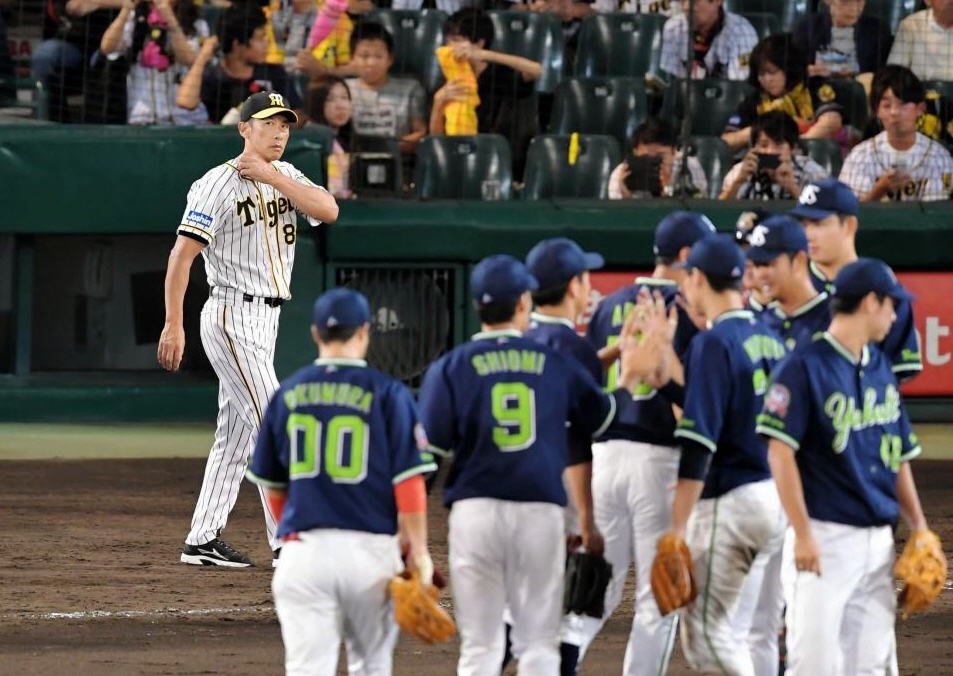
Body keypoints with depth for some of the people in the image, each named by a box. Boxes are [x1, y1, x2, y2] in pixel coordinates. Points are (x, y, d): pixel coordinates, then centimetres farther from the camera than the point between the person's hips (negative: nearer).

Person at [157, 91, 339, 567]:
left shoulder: (285, 175, 11)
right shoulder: (219, 184, -12)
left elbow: (328, 211, -6)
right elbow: (182, 254, -16)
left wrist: (272, 177, -13)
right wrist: (173, 325, -21)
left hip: (264, 319, 8)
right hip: (233, 317, -8)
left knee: (235, 434, 10)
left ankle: (203, 540, 15)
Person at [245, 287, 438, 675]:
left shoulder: (287, 395, 8)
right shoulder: (387, 394, -2)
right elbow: (408, 480, -7)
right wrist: (418, 552, -3)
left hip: (304, 551, 1)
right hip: (369, 548, -1)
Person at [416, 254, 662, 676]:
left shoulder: (452, 367, 0)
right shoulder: (556, 363, 6)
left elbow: (432, 443, -8)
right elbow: (599, 420, 18)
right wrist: (629, 379, 35)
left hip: (475, 510, -1)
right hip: (541, 511, 1)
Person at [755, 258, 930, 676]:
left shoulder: (880, 368, 13)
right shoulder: (806, 367, -9)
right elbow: (781, 452, -12)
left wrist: (919, 528, 13)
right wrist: (802, 535, -17)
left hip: (879, 542, 7)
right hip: (825, 539, -7)